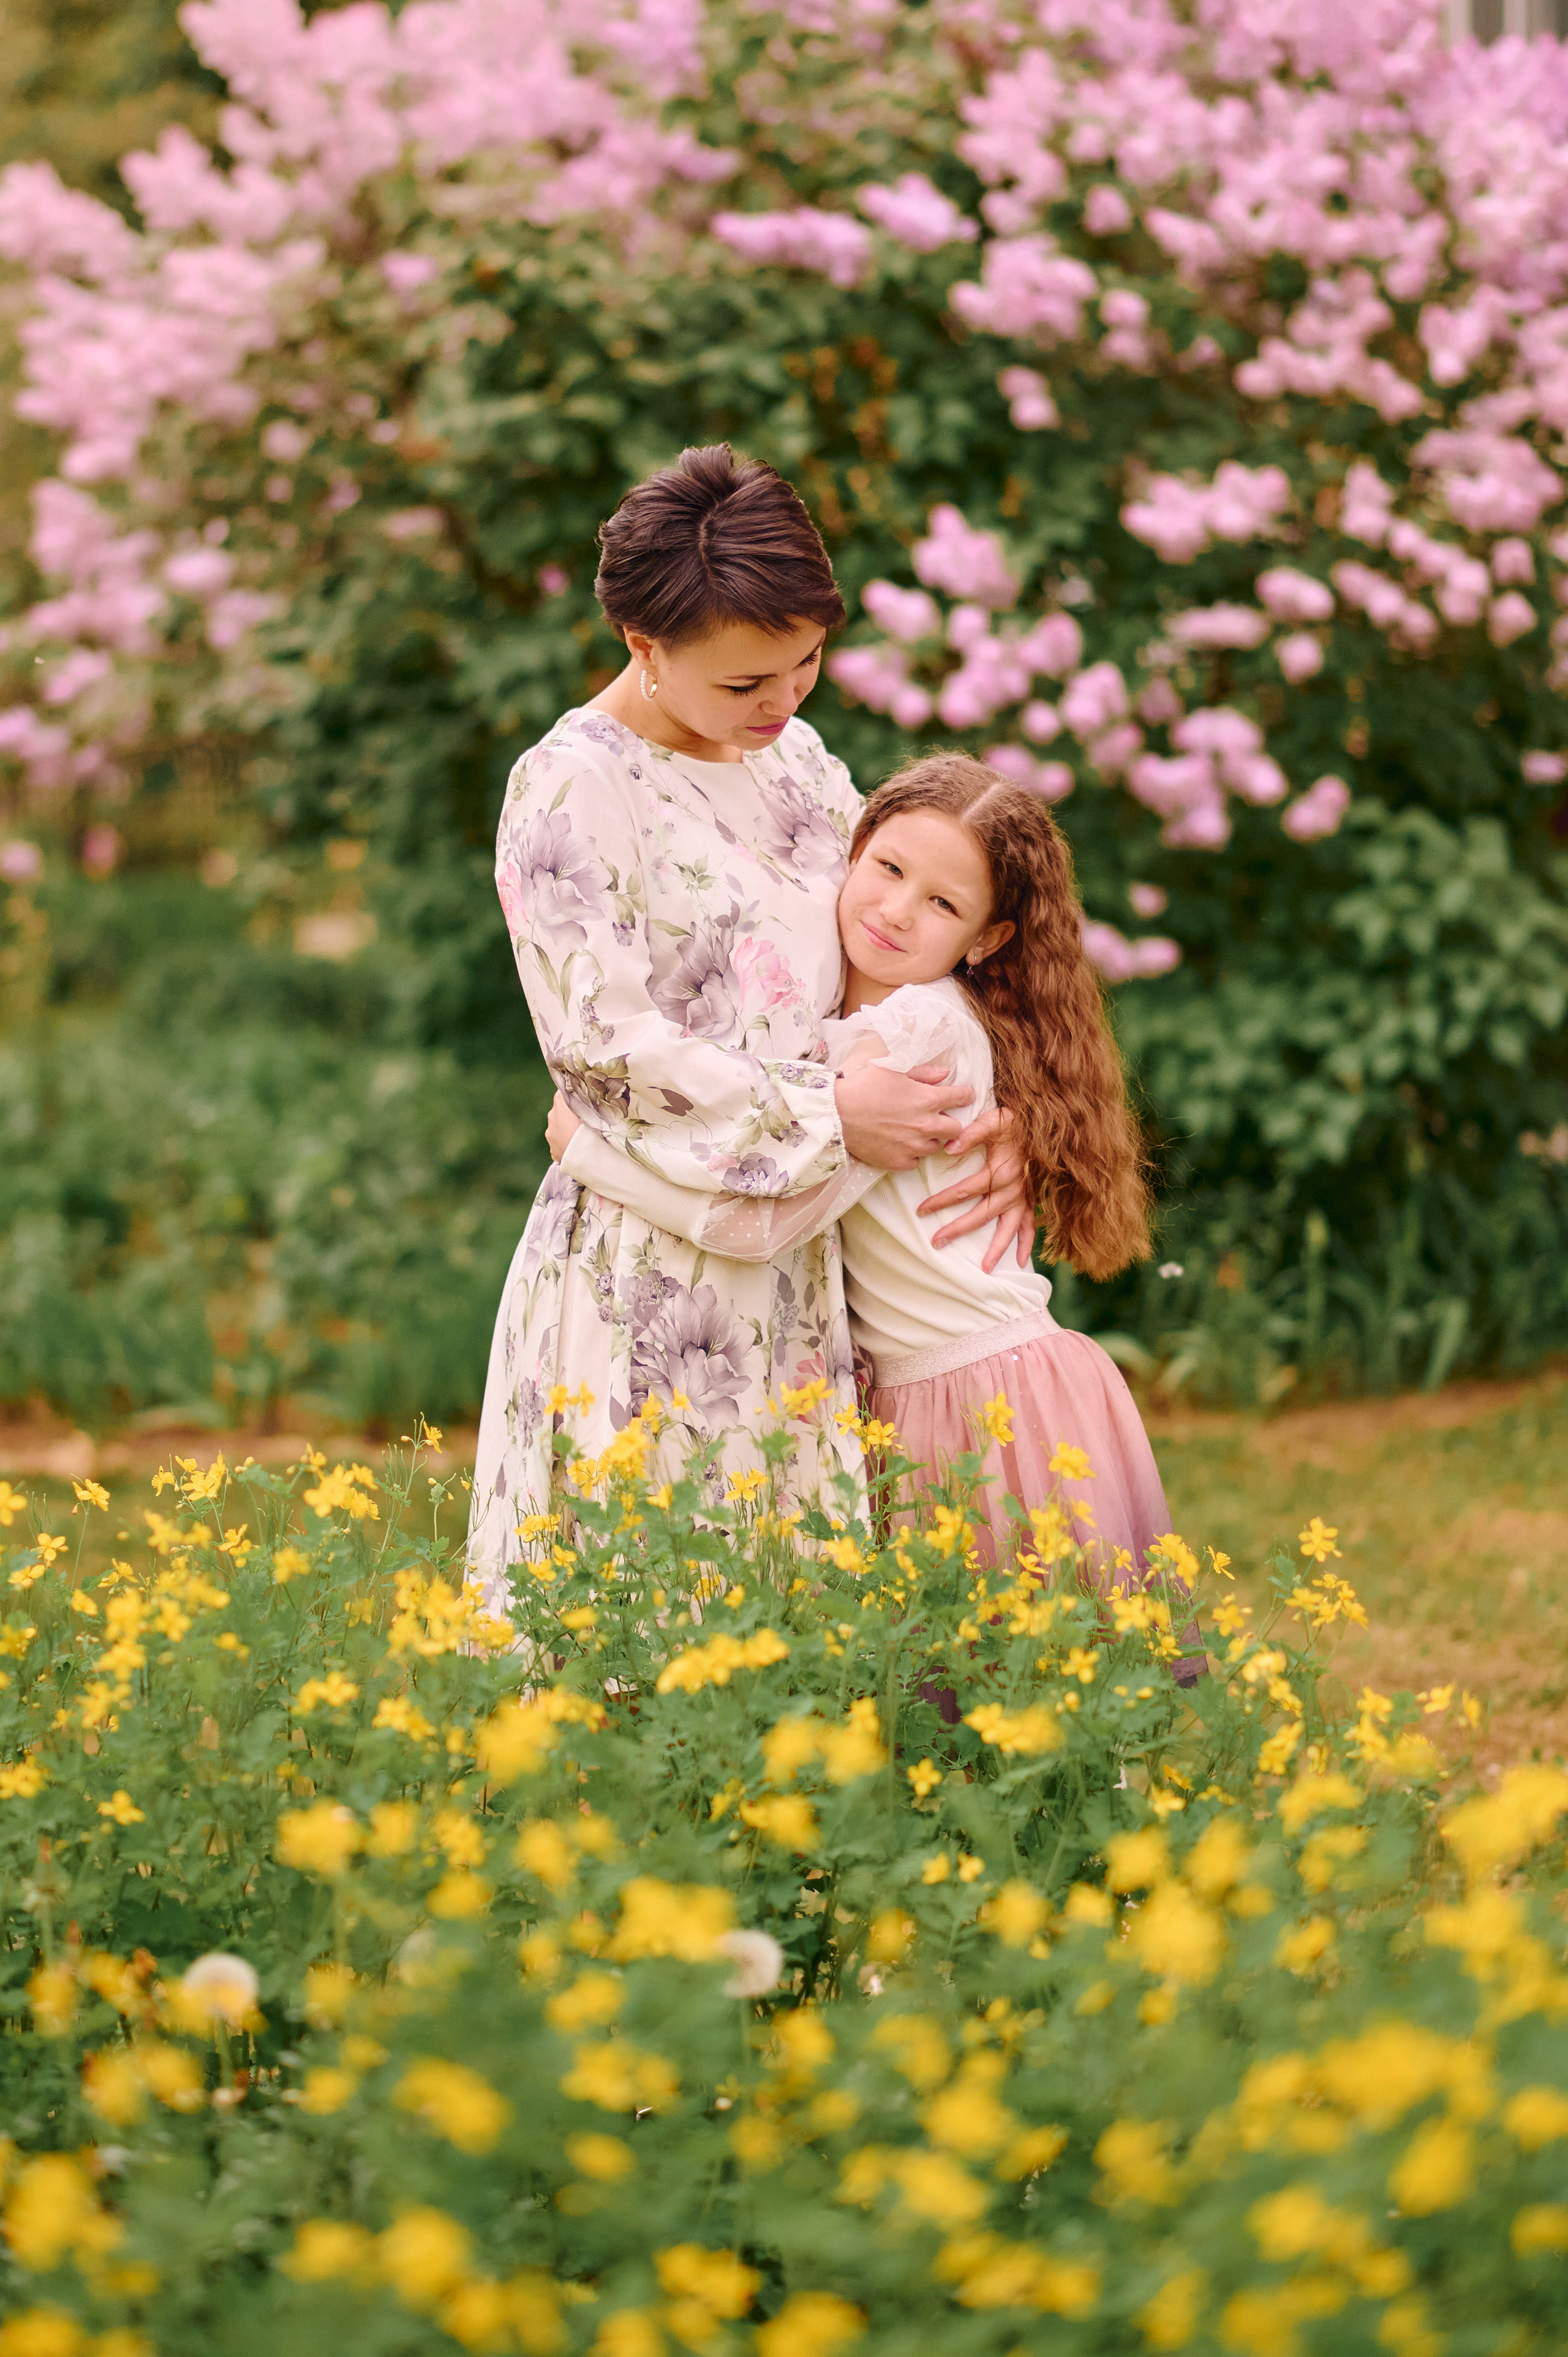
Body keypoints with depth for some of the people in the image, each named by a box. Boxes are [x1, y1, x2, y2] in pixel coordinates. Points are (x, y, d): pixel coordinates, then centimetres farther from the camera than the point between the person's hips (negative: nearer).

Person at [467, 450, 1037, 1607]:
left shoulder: (792, 754, 10)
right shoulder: (572, 791, -12)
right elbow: (606, 1045, -17)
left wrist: (991, 1119, -1)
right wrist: (830, 1115, -17)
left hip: (800, 1262, 7)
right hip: (652, 1267, -7)